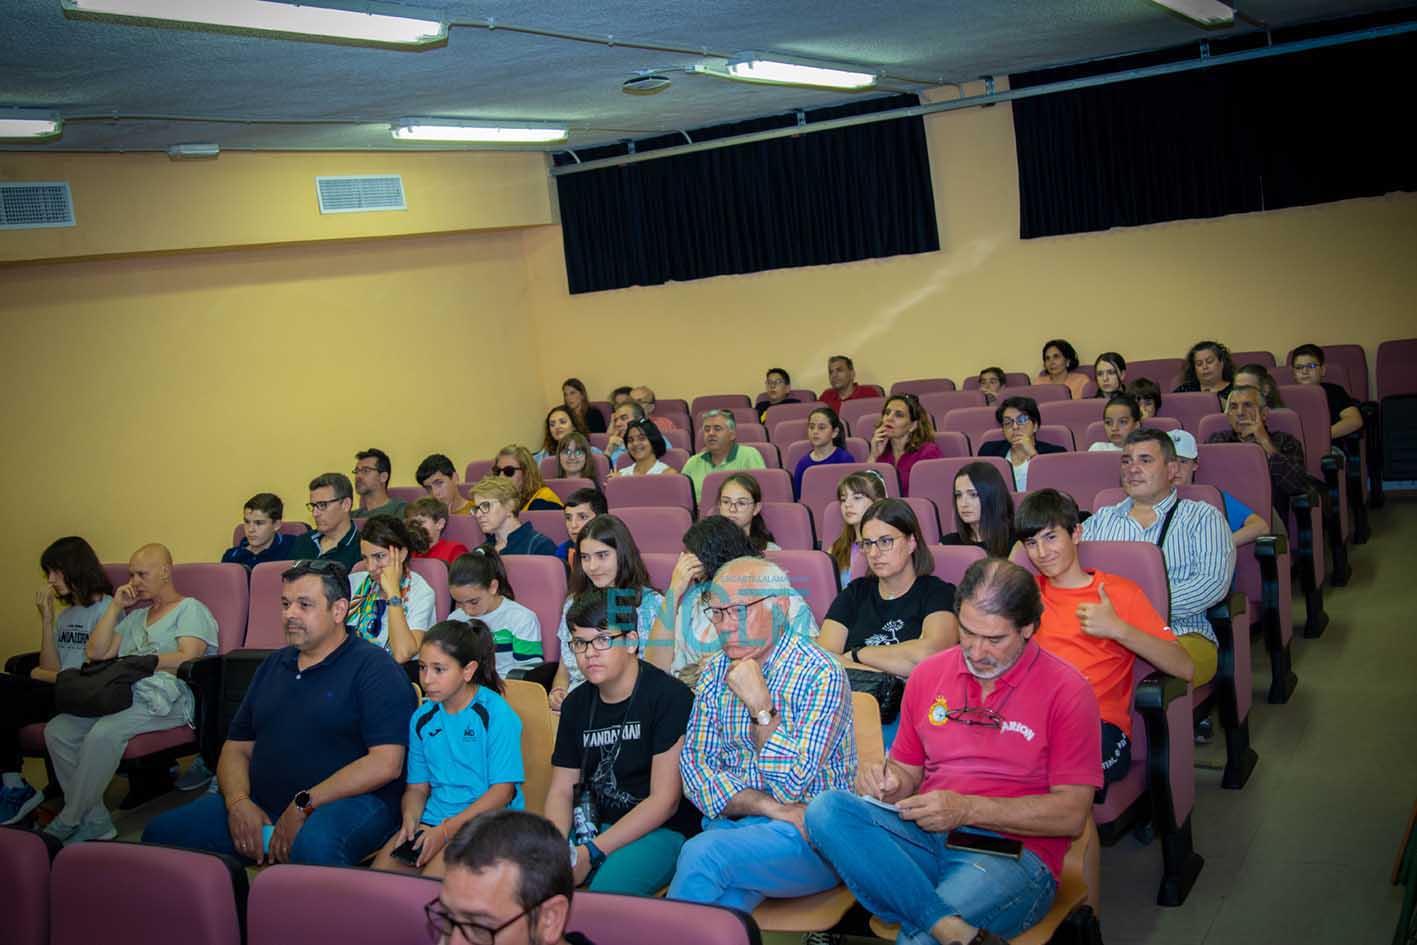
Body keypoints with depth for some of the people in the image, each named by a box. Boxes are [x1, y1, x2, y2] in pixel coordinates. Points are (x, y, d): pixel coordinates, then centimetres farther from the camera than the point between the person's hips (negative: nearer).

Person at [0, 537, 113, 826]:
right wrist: (46, 619, 8)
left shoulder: (106, 609, -1)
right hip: (57, 694, 7)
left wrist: (40, 676, 4)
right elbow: (51, 668, 12)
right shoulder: (64, 615, 24)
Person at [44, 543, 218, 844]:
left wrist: (135, 662, -3)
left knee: (104, 732, -33)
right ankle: (93, 820, -14)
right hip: (122, 694, 8)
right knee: (57, 729, -14)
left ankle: (68, 822, -18)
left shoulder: (189, 608, 7)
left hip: (167, 700, -8)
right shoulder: (134, 616, 30)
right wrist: (115, 607, 15)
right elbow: (95, 653, 19)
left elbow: (186, 659, -10)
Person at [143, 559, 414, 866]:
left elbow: (385, 764, -15)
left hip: (348, 801, -7)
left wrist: (303, 806, -15)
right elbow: (237, 748, 19)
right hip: (260, 803, 7)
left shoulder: (374, 667, -4)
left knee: (314, 847, -40)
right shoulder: (274, 665, 21)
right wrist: (239, 803, -3)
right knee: (161, 832, -11)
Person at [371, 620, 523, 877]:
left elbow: (503, 790, -11)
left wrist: (446, 829, -17)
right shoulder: (422, 718, 12)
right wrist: (410, 819, -8)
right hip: (433, 818, 6)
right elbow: (417, 786, 15)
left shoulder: (497, 713, -8)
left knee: (431, 880, -28)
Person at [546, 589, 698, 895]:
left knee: (606, 888, -34)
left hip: (663, 832, -6)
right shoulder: (576, 704, 11)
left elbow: (664, 801, -14)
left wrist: (592, 851, -19)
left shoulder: (670, 697, -12)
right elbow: (561, 790, 10)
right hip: (595, 825, 6)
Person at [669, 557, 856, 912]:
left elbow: (791, 785, -14)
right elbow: (695, 764, 1)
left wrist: (760, 705, -17)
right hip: (731, 823, 3)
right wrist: (772, 807, -13)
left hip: (810, 834, -3)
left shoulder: (820, 673, -10)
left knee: (702, 854, -29)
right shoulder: (715, 672, 9)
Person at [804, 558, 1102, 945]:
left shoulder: (1067, 691, -2)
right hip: (925, 838, 7)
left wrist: (968, 809, -16)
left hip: (1010, 853, -6)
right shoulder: (927, 674, 13)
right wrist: (886, 783, -3)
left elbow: (1071, 815, -7)